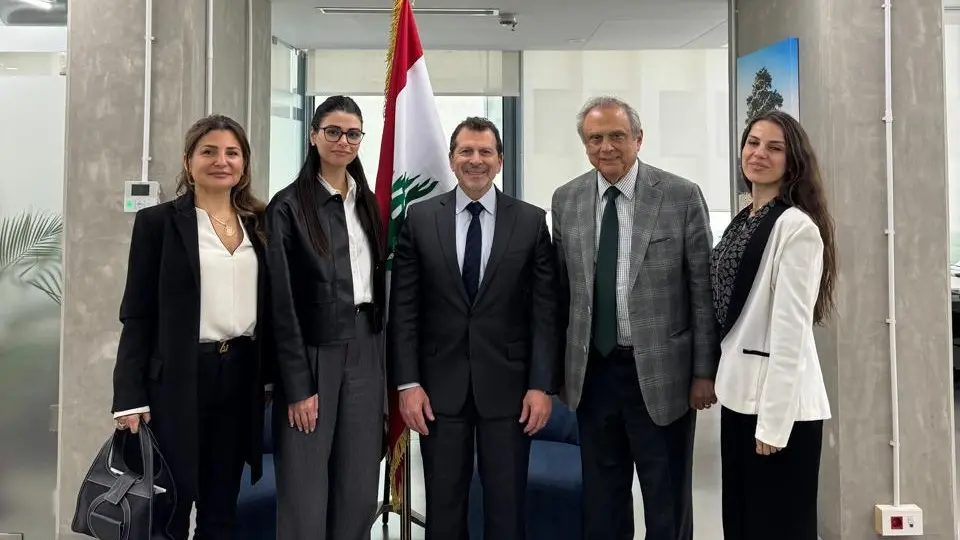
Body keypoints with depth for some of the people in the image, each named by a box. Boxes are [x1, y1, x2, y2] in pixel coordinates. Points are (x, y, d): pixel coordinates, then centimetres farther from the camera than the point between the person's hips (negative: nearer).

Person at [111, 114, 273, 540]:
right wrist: (130, 397, -9)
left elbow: (270, 307, 11)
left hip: (242, 376, 4)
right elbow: (137, 315, -3)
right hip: (178, 379, -4)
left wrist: (276, 375, 6)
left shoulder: (259, 223, 9)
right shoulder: (158, 221, -1)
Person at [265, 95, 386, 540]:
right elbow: (282, 303, -10)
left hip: (365, 352, 5)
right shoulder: (288, 206, -7)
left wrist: (381, 360, 7)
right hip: (313, 353, -5)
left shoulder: (369, 203, 11)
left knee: (359, 489, 11)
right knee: (305, 493, 2)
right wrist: (298, 385, -13)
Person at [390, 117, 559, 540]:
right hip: (440, 385, 1)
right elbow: (403, 308, 0)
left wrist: (542, 384, -6)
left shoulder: (531, 221, 1)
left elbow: (545, 311, -1)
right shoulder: (420, 218, 2)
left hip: (508, 383, 0)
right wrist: (408, 382, -5)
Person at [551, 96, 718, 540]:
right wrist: (560, 365, 7)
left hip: (661, 372, -3)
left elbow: (702, 290, -5)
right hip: (592, 372, 3)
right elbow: (561, 288, 7)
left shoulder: (682, 196, -7)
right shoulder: (565, 200, 3)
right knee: (600, 501, 16)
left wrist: (704, 372, -5)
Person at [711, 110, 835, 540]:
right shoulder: (741, 221, 11)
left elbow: (790, 328, -19)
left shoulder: (796, 226, -15)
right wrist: (712, 378, 13)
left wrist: (773, 422, -19)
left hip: (779, 403, -8)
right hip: (739, 393, 8)